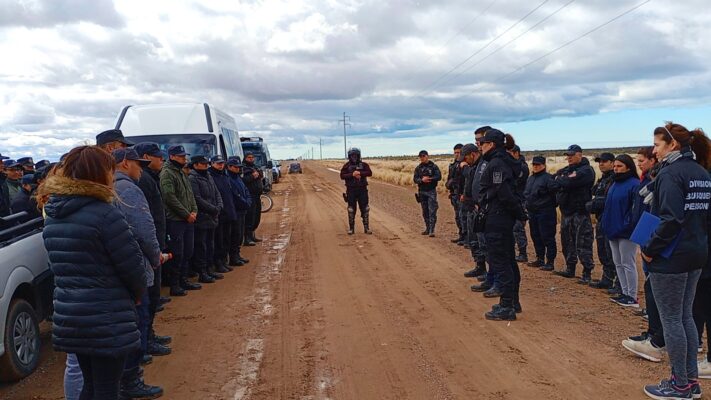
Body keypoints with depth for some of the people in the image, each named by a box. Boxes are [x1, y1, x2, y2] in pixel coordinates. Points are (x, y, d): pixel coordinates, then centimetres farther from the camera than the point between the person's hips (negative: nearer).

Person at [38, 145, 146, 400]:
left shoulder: (52, 217, 8)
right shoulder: (105, 214, -17)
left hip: (69, 315, 8)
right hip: (106, 318, -7)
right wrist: (137, 293, 5)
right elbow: (132, 265, -15)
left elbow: (62, 264, 14)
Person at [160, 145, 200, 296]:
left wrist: (194, 211, 3)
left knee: (187, 252, 15)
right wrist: (187, 214, -15)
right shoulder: (167, 173, -11)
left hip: (188, 220, 9)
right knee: (177, 254, -5)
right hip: (175, 220, -9)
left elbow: (190, 194, 20)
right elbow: (170, 197, -18)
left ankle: (183, 280, 26)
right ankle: (174, 285, 4)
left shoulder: (182, 173, 18)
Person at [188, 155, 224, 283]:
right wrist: (213, 209, -16)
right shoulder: (192, 179, -12)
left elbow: (217, 193, 15)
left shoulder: (209, 177, 16)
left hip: (212, 218, 9)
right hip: (201, 219, -9)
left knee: (210, 245, 15)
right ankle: (202, 273, 2)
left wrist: (219, 207, -4)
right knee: (201, 246, -3)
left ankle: (209, 269, 25)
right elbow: (197, 199, -19)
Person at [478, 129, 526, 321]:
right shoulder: (506, 162, 14)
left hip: (497, 219, -10)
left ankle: (506, 307, 1)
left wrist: (519, 213, -11)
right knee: (508, 260, 16)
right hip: (506, 218, 10)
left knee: (499, 262, -4)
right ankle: (513, 302, 27)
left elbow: (504, 194, -21)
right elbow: (508, 193, 13)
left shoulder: (496, 164, -17)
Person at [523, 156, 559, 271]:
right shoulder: (530, 178, 16)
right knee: (536, 236, 14)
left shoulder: (548, 178, -10)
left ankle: (550, 262, 3)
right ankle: (540, 259, 25)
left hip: (545, 213, -8)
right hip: (532, 212, 8)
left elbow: (555, 188, -22)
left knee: (547, 237, -3)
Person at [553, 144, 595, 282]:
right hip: (566, 211, 8)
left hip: (580, 212, -8)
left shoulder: (586, 170, -9)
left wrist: (560, 180, -4)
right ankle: (570, 269, 25)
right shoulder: (565, 170, 18)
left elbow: (569, 183, -21)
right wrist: (566, 179, -10)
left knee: (583, 244, -6)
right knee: (567, 241, 14)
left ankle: (587, 273, 0)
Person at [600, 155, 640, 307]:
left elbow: (636, 208, -18)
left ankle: (632, 297, 8)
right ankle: (625, 293, 24)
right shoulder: (615, 184, 13)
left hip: (626, 232, -9)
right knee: (618, 263, 14)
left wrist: (629, 225, -22)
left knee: (628, 264, -1)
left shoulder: (634, 184, -13)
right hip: (613, 230, 9)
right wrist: (604, 222, 12)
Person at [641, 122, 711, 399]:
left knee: (671, 319, 1)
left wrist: (650, 250, -16)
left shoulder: (670, 173, -16)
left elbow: (671, 219, -24)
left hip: (670, 258, -9)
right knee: (685, 316, 16)